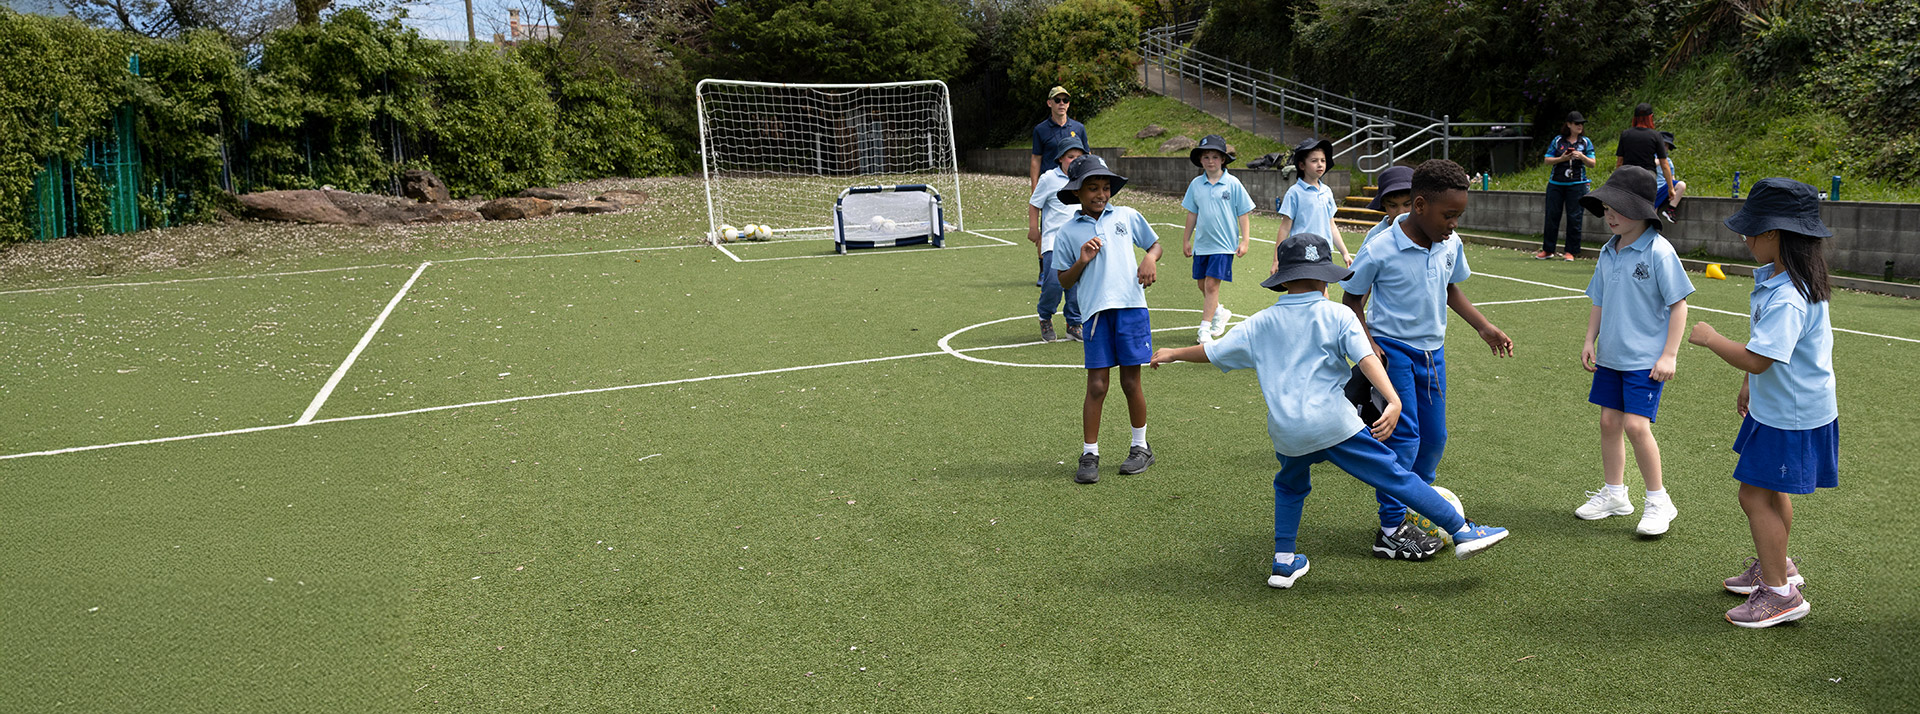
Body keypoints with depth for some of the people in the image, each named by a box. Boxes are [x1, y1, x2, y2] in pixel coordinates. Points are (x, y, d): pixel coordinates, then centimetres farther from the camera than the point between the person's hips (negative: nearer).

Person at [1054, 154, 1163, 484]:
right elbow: (1064, 281, 9)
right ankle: (1089, 455, 6)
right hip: (1095, 311, -1)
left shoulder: (1127, 216, 11)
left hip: (1131, 305, 1)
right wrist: (1082, 261, -8)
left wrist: (1150, 260, 2)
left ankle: (1141, 447, 21)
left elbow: (1155, 243, 23)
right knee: (1096, 385, -3)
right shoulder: (1067, 232, 8)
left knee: (1131, 381, 4)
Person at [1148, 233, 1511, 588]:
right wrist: (1393, 401, -21)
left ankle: (1284, 561, 24)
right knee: (1396, 476, 2)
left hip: (1285, 433, 3)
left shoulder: (1261, 323, 11)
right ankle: (1463, 532, 5)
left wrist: (1173, 354, 32)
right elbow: (1367, 358, -12)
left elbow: (1213, 351, 17)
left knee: (1289, 487, 29)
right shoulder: (1337, 316, 2)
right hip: (1334, 424, -3)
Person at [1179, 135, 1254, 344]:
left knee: (1212, 284, -10)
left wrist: (1245, 241, -5)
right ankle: (1220, 312, 38)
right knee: (1202, 284, 13)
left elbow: (1243, 214, -1)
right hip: (1201, 242, 5)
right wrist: (1186, 239, 15)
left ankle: (1205, 328, -4)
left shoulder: (1233, 184, -5)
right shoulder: (1196, 184, 4)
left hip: (1224, 244, -5)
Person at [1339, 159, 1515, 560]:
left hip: (1432, 350, 6)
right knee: (1404, 436, -11)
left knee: (1434, 438, 11)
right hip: (1392, 349, -6)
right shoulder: (1380, 251, -20)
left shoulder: (1450, 246, -3)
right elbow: (1352, 301, -8)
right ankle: (1391, 532, -4)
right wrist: (1367, 344, -21)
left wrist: (1484, 327, 11)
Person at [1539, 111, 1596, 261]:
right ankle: (1548, 250, 11)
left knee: (1574, 217, -2)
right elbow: (1547, 160, 5)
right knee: (1552, 215, 2)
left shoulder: (1585, 142, 7)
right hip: (1556, 183, 1)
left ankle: (1571, 251, 6)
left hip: (1577, 184, -1)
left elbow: (1592, 163, 4)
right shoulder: (1558, 140, 6)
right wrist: (1562, 159, -11)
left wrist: (1582, 156, -14)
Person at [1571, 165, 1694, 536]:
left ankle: (1658, 501, 4)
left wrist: (1669, 355, -14)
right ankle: (1613, 494, 26)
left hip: (1646, 359, -7)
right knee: (1609, 422, 11)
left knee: (1636, 425, -12)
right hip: (1610, 356, 7)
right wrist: (1590, 340, 10)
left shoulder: (1659, 251, -14)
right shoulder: (1608, 252, 7)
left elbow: (1678, 304, -12)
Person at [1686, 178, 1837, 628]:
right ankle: (1775, 565, 41)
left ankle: (1779, 592, 5)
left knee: (1756, 495, -5)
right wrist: (1749, 385, 27)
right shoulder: (1774, 278, 5)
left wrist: (1710, 339, -19)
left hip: (1791, 418, -10)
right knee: (1771, 491, 23)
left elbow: (1756, 358, -34)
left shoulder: (1788, 298, -30)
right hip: (1774, 407, 10)